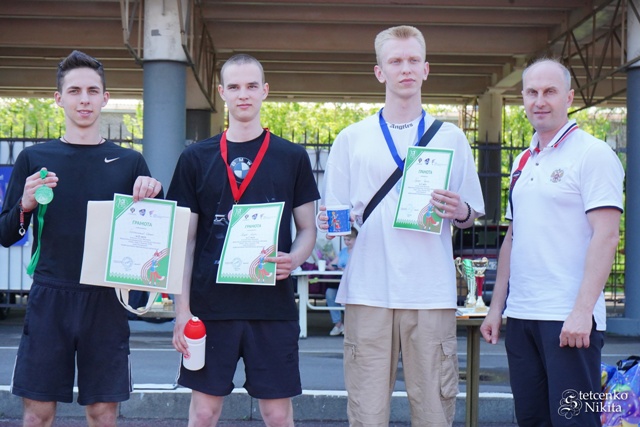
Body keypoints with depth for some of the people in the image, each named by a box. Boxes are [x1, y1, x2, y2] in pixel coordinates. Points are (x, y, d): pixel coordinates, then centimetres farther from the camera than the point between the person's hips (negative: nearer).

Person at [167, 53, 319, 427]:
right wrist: (182, 309, -1)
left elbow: (308, 229, 9)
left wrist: (294, 259, -13)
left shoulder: (293, 157, 5)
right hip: (210, 303, 0)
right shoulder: (196, 158, 5)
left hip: (273, 305, 0)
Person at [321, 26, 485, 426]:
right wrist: (334, 221, -10)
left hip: (432, 292, 0)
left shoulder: (450, 138, 11)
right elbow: (333, 214, 13)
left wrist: (459, 212, -9)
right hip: (368, 290, 0)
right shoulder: (352, 139, 11)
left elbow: (472, 214, 13)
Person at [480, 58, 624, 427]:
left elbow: (606, 236, -14)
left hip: (570, 320, -7)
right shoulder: (523, 162, 16)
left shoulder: (592, 154, -6)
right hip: (521, 316, 7)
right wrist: (497, 307, 15)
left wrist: (582, 311, -21)